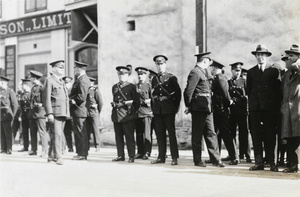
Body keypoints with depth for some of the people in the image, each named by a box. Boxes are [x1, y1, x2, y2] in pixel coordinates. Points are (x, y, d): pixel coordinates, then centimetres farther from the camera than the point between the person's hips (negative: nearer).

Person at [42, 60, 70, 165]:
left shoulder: (62, 82, 23)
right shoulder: (49, 80, -3)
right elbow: (46, 98, -10)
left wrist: (67, 113, 17)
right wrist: (49, 113, -17)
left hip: (63, 113, 8)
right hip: (55, 112, -8)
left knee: (59, 135, 10)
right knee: (57, 135, -12)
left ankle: (51, 156, 18)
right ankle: (58, 157, -11)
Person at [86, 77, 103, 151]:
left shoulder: (95, 91, -5)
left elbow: (101, 102, -3)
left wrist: (98, 112, 2)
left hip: (93, 113, -5)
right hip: (86, 113, 5)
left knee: (95, 129, -3)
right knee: (87, 130, 7)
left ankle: (97, 146, 2)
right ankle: (87, 145, 14)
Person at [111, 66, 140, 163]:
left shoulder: (131, 86, 1)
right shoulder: (114, 87, 16)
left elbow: (136, 102, 1)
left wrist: (131, 111, -1)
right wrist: (115, 104, 10)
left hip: (127, 116, -5)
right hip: (116, 115, 5)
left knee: (129, 137, -2)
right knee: (118, 137, 7)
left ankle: (131, 156, 2)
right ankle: (120, 155, 14)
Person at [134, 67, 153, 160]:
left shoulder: (148, 85, 3)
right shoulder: (135, 86, 16)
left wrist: (148, 101, -14)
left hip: (146, 111, -5)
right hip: (137, 112, 5)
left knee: (146, 133, -7)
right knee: (139, 134, 7)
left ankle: (147, 152, -3)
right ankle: (140, 152, 13)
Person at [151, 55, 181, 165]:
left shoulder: (172, 78, 1)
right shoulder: (154, 79, 15)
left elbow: (178, 93, 0)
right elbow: (153, 94, 17)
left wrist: (176, 107, -3)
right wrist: (153, 108, 9)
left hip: (168, 110, -4)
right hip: (157, 110, 5)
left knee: (171, 133, -5)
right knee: (160, 134, 6)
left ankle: (174, 158, -2)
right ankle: (161, 157, 11)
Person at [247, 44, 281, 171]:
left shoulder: (274, 71, 7)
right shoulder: (251, 72, 14)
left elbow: (278, 90, 5)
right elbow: (249, 90, 15)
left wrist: (276, 106, -2)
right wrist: (251, 103, 7)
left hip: (269, 108, -2)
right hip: (255, 108, 2)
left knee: (270, 135, -2)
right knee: (256, 135, -1)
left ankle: (271, 162, 4)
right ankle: (259, 162, 3)